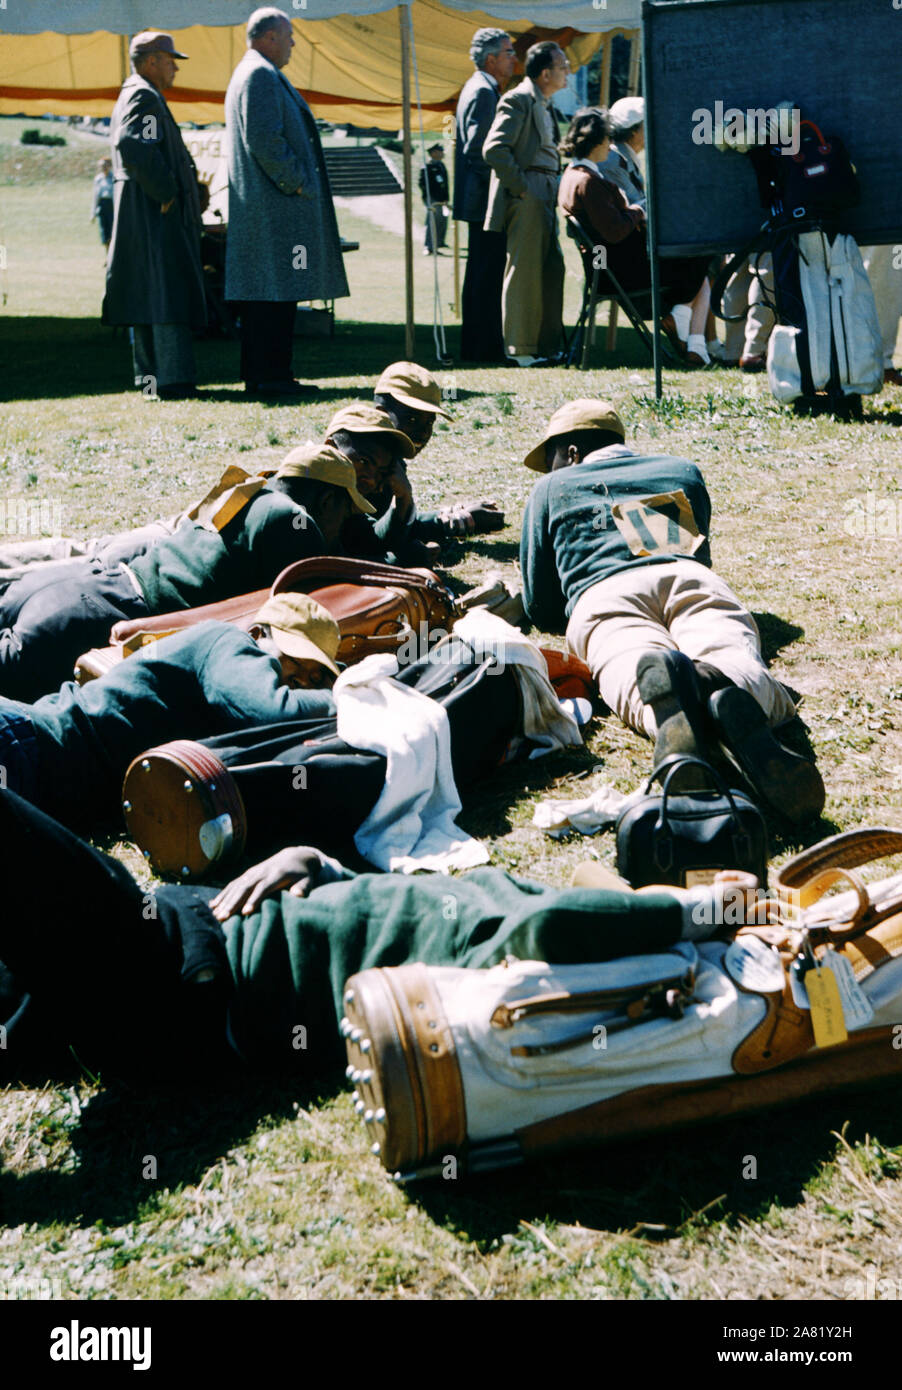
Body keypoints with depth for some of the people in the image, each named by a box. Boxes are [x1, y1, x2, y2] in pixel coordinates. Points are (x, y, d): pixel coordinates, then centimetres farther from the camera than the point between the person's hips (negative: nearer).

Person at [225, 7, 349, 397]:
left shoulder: (254, 73, 23)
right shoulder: (260, 75, -10)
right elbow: (263, 139, -20)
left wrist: (294, 181, 19)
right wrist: (295, 182, -14)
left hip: (259, 204, 11)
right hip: (275, 206, -11)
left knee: (262, 293, 10)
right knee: (277, 292, -11)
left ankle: (259, 374, 13)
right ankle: (272, 376, -10)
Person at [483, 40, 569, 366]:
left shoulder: (544, 104, 19)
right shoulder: (518, 100, -10)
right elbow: (493, 149, -20)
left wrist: (553, 189, 17)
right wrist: (522, 187, -18)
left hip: (545, 195, 9)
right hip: (526, 196, -9)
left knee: (551, 269, 10)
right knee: (524, 270, -5)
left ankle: (546, 345, 18)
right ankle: (520, 349, 1)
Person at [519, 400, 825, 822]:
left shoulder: (550, 488, 32)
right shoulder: (683, 471, 41)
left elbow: (541, 609, 31)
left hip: (603, 594, -2)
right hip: (694, 579, 2)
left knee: (640, 693, -28)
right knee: (753, 686, -22)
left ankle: (662, 682, -65)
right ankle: (727, 699, -59)